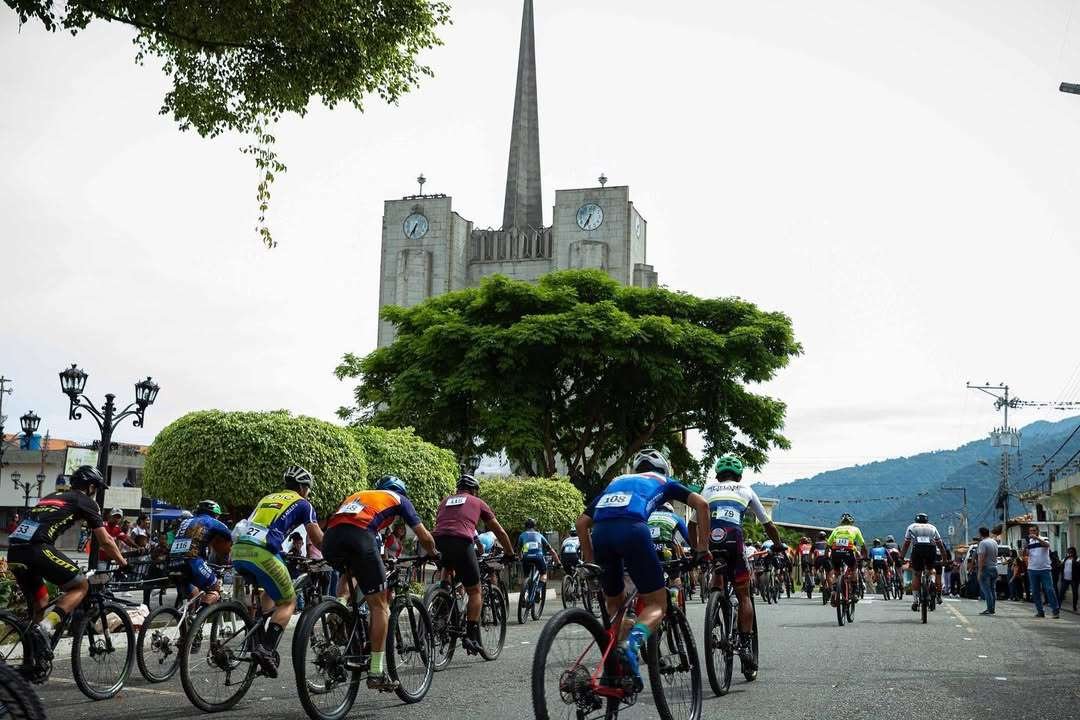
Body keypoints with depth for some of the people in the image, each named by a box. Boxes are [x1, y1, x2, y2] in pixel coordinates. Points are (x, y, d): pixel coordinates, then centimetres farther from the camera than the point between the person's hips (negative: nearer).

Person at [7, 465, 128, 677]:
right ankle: (45, 628, -13)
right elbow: (105, 541, 12)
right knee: (80, 585, 8)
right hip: (37, 548, -7)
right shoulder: (85, 501, 12)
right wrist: (123, 563, 27)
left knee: (40, 602, 23)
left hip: (14, 551, 8)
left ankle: (33, 663, 21)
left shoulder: (51, 497, 33)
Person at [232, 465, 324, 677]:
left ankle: (258, 641, 19)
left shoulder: (267, 498, 31)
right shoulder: (302, 504, 14)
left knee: (269, 592, 29)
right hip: (261, 552, -6)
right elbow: (319, 540, 11)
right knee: (288, 602, 7)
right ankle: (266, 648, -12)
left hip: (237, 550, 7)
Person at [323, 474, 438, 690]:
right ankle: (376, 672, 0)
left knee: (349, 573, 38)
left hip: (330, 538, 5)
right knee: (380, 605, 3)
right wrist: (434, 553, 48)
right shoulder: (398, 499, 27)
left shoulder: (359, 494, 39)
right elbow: (424, 537, 27)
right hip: (358, 538, -5)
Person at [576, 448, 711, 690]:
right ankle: (632, 643, -24)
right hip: (633, 529, -4)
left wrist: (589, 559, 35)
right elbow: (701, 504, 17)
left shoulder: (617, 481, 38)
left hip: (600, 533, 4)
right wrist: (703, 546, 18)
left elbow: (582, 522, 31)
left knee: (615, 605, 22)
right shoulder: (664, 482, 31)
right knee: (657, 605, 4)